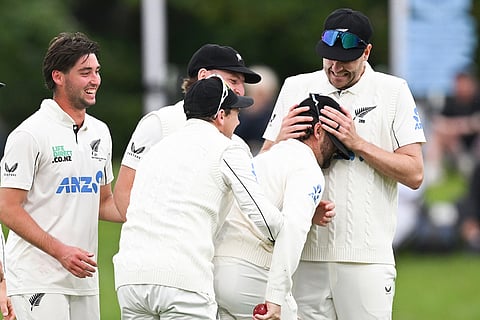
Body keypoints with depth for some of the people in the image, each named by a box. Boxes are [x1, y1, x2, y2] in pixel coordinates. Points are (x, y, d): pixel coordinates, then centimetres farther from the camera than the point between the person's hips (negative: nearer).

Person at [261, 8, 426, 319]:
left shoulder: (393, 91, 4)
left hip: (366, 258, -2)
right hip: (305, 255, 2)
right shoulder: (296, 88, 11)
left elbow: (414, 174, -2)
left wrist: (357, 143, -12)